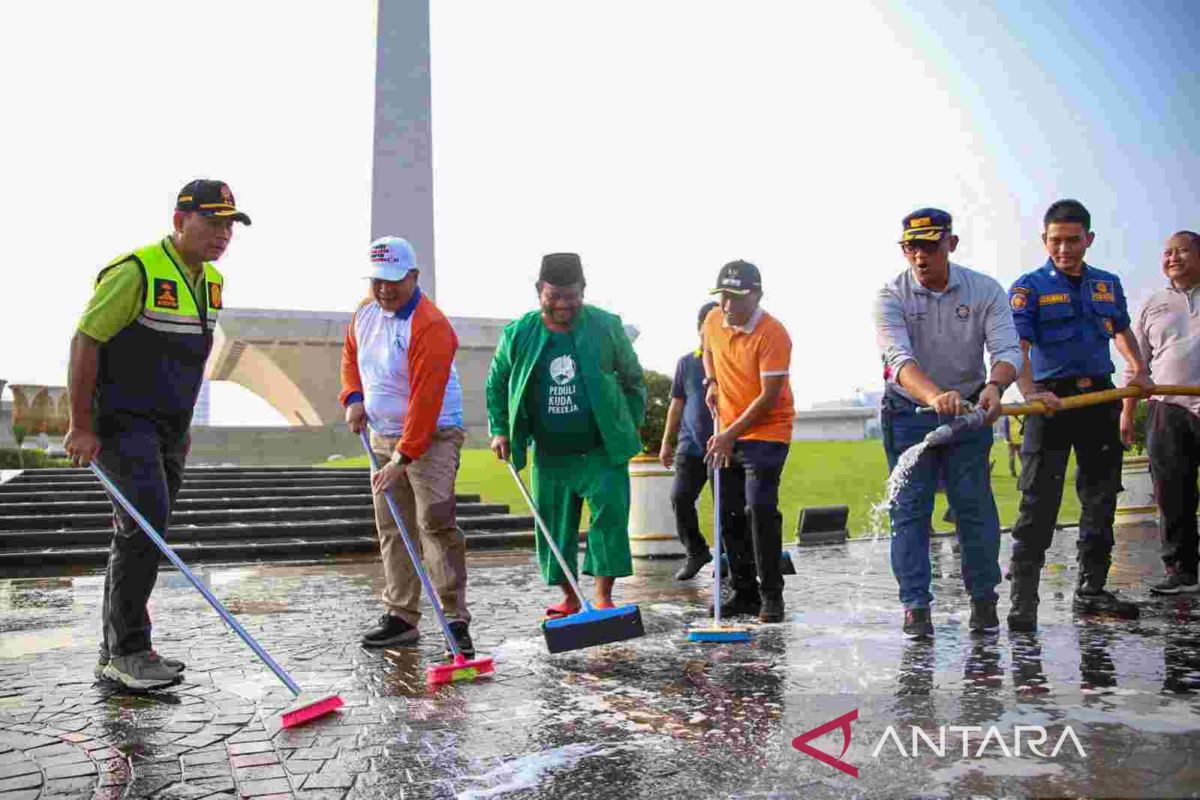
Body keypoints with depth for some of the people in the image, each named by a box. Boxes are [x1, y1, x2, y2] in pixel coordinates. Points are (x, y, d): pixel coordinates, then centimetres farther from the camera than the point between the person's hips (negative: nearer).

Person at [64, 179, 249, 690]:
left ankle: (117, 653, 22)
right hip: (121, 421, -8)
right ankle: (126, 651, -4)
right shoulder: (135, 271, -16)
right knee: (145, 526, -15)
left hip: (169, 427, 8)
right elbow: (85, 342, -15)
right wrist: (81, 427, -15)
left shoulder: (211, 281, 10)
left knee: (144, 532, 11)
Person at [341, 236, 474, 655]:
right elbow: (350, 355, 22)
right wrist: (354, 397, 3)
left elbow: (426, 400, -25)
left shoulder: (431, 326, -22)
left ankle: (456, 618, -10)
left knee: (435, 522, -17)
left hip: (432, 436, -8)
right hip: (383, 435, 8)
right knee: (392, 530, 9)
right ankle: (401, 618, 17)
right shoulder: (366, 311, 3)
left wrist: (403, 458, -27)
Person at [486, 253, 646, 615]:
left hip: (603, 451, -2)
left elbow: (633, 379, 6)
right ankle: (569, 598, 27)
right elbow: (496, 383, 13)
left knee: (609, 518, -8)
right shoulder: (518, 334, -1)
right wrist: (499, 430, 6)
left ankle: (603, 598, 3)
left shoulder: (606, 326, -4)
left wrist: (630, 428, 3)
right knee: (554, 527, 10)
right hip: (550, 456, 2)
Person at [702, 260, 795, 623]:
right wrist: (712, 382, 5)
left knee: (760, 508, -16)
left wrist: (731, 435, -24)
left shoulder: (773, 334, -21)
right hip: (727, 433, 7)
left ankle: (771, 595, -4)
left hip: (766, 432, -7)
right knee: (729, 514, 9)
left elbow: (769, 396, -23)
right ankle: (744, 591, 21)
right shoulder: (713, 320, 0)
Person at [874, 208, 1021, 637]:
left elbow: (1008, 349, -17)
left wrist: (994, 385, -40)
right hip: (909, 411, -1)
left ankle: (983, 599, 18)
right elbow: (900, 358, -28)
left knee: (975, 505, 1)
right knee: (910, 509, -3)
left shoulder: (985, 290, -7)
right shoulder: (891, 296, -13)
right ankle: (915, 605, 5)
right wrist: (934, 396, -47)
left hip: (969, 408, 1)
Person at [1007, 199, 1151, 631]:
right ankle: (1023, 601, -5)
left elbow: (1121, 331, 29)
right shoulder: (1028, 287, -4)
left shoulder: (1108, 284, 12)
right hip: (1052, 400, -5)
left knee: (1101, 498, 11)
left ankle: (1091, 590, 23)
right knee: (1039, 502, -8)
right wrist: (1030, 393, -31)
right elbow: (1016, 348, -15)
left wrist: (1139, 368, 12)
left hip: (1100, 398, 6)